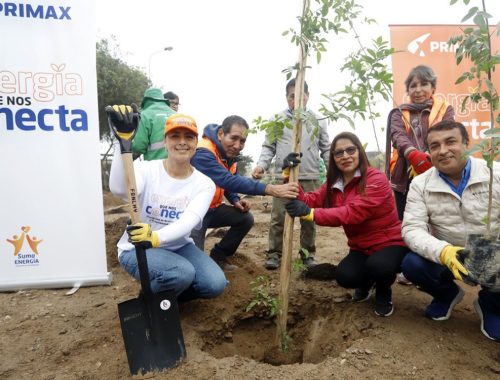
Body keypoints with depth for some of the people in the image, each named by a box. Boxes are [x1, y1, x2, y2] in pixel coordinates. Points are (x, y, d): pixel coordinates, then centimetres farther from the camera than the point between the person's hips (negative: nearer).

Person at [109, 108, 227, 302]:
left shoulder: (204, 184, -9)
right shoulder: (146, 170, -14)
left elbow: (190, 220, -29)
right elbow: (119, 189, -38)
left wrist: (157, 237, -49)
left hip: (178, 247, 3)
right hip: (136, 249, -3)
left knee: (215, 283, -17)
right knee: (183, 273, -30)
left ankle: (168, 295, 13)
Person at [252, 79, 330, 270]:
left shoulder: (318, 120, 11)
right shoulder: (277, 120, 7)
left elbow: (326, 149, 13)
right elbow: (268, 147, 7)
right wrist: (261, 164, -10)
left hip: (311, 178, 1)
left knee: (309, 219, 8)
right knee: (278, 218, 1)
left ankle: (308, 254, 22)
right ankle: (274, 253, 14)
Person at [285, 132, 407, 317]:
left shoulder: (376, 179, -21)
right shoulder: (333, 184, 2)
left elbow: (353, 212, -33)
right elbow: (309, 201, -10)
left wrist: (310, 213, -43)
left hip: (390, 243, -5)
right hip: (361, 247, 5)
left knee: (377, 266, -35)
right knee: (345, 276, -21)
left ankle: (384, 292, 4)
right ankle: (366, 282, 18)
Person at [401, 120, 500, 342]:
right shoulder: (420, 185, -8)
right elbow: (412, 229, -16)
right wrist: (443, 252, -37)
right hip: (448, 257, 1)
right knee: (412, 264, -26)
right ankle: (447, 295, 10)